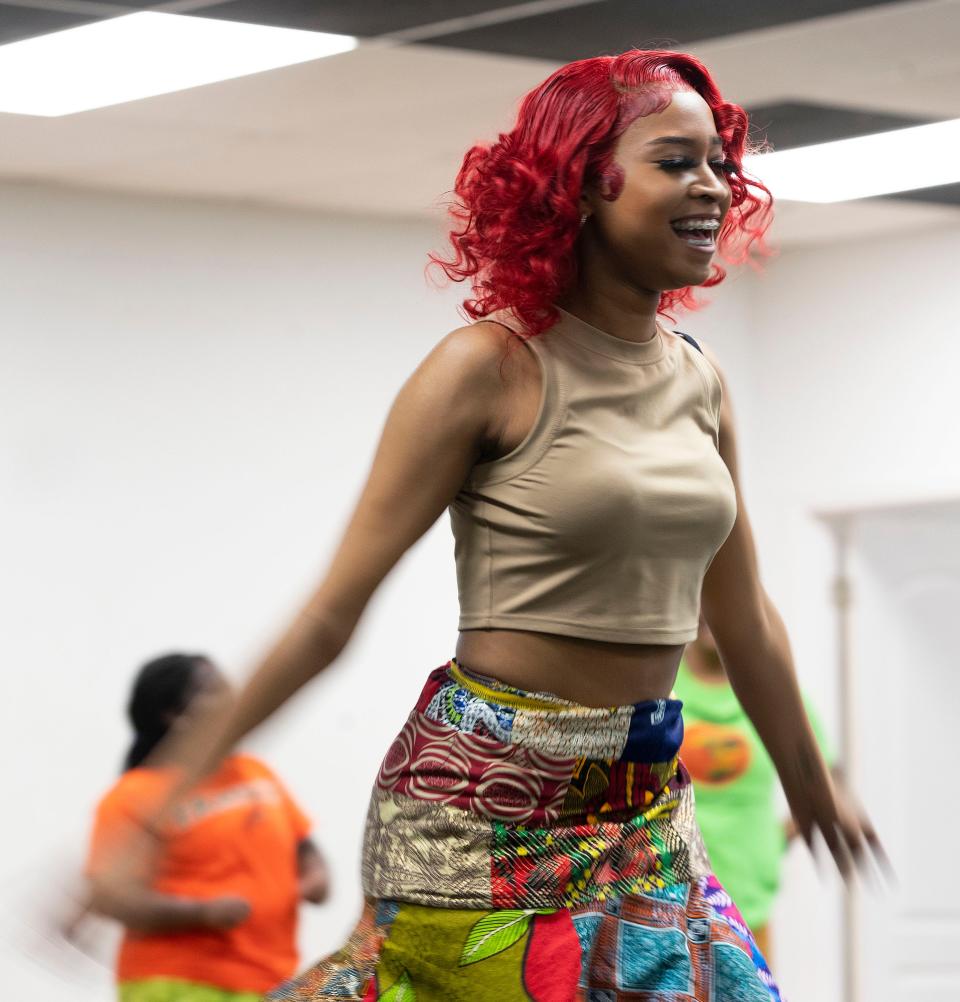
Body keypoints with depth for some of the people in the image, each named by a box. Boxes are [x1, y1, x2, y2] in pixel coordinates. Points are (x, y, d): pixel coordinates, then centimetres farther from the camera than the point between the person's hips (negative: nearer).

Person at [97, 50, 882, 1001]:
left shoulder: (698, 384, 9)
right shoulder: (492, 368, -10)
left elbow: (745, 619, 22)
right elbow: (334, 608, -9)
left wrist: (813, 793, 31)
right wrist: (178, 787, -12)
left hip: (645, 807, 6)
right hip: (486, 805, -6)